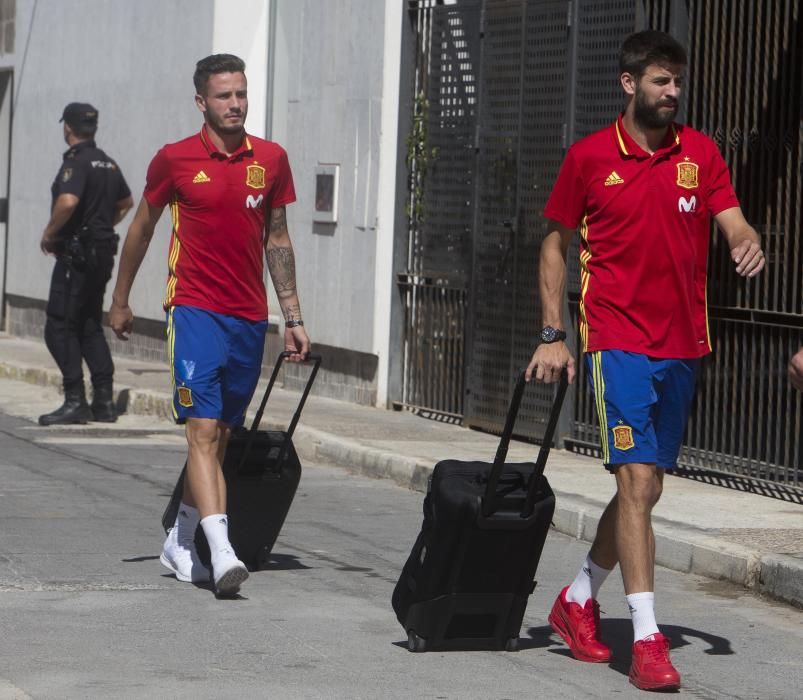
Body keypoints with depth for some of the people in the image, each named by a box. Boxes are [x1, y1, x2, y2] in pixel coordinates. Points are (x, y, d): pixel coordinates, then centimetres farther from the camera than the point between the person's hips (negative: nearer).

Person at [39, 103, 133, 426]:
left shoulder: (76, 162, -14)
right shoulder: (107, 163, 13)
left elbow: (68, 202, -30)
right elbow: (126, 202, 29)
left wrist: (49, 233, -16)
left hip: (76, 254, -9)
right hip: (102, 252, 9)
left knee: (59, 327, -6)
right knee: (90, 327, 14)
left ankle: (75, 401, -11)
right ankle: (104, 402, 9)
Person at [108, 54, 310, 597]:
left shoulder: (271, 160, 6)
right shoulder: (175, 160, -2)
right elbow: (142, 227, 11)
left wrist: (292, 317, 11)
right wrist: (121, 300, 18)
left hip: (250, 317, 4)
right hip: (195, 311, -4)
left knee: (222, 435, 11)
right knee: (204, 431, -15)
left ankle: (181, 541, 26)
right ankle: (221, 552, -24)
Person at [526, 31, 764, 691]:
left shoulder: (700, 152, 7)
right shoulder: (589, 157, -1)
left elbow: (733, 222, -1)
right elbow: (555, 244, 6)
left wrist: (748, 243, -26)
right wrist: (553, 334, -1)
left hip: (683, 345, 4)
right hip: (618, 343, -4)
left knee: (647, 488, 13)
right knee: (638, 482, -14)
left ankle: (579, 600, 32)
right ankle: (648, 640, -14)